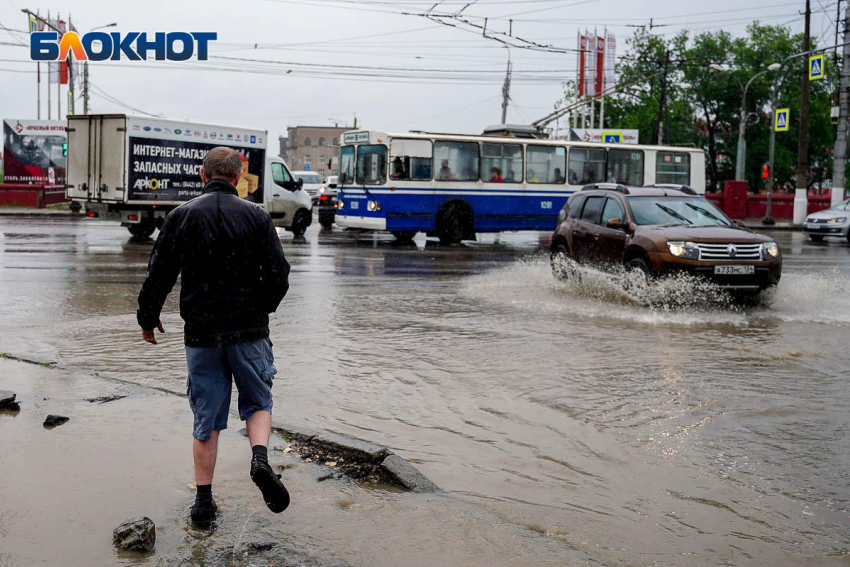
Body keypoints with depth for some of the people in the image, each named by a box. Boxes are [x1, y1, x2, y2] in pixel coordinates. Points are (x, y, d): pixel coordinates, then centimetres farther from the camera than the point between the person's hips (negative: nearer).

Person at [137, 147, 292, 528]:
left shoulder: (181, 216, 0)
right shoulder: (256, 216, -1)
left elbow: (159, 275, 1)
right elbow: (278, 275, -4)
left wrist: (147, 319, 16)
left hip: (201, 331, 1)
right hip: (249, 330, -1)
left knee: (206, 418, 10)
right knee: (258, 403, 16)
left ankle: (203, 502, 15)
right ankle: (260, 459, -11)